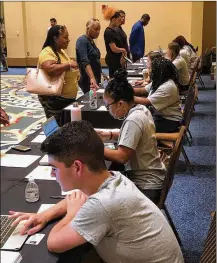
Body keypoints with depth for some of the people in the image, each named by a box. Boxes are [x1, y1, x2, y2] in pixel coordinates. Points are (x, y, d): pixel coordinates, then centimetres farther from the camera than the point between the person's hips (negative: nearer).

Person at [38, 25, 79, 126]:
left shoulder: (61, 51, 13)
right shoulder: (47, 53, -18)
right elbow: (50, 70, -36)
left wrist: (75, 73, 7)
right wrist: (69, 64, -25)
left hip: (68, 98, 9)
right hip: (54, 99, -9)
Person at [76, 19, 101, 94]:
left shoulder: (91, 41, 13)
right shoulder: (82, 40, -13)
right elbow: (85, 61, -27)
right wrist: (92, 78, -39)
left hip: (95, 78, 9)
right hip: (87, 79, -9)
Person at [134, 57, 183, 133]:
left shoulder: (168, 87, -25)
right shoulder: (158, 82, 5)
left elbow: (147, 102, -25)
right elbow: (142, 91, 12)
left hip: (169, 121, -9)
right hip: (159, 115, 9)